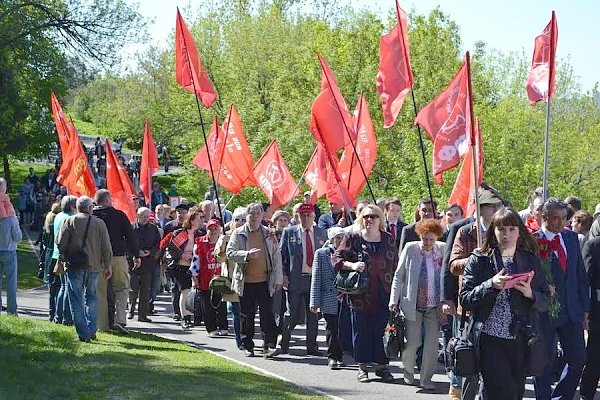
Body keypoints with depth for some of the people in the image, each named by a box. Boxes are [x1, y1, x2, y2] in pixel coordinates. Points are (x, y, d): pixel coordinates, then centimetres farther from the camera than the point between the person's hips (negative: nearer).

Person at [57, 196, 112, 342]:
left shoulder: (69, 221, -2)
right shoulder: (99, 223, 2)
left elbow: (61, 244, -7)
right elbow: (106, 247, 2)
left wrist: (65, 258, 11)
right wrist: (107, 266, 11)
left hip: (75, 266, -2)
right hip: (94, 266, 2)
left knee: (77, 300, 2)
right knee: (91, 297, 19)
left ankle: (83, 334, -3)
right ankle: (92, 331, 15)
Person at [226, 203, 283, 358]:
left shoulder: (269, 234, 7)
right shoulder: (238, 233, 3)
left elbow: (277, 257, 8)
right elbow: (230, 253, -4)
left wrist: (278, 279, 2)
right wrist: (247, 254, -20)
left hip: (265, 281, 0)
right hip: (245, 281, 0)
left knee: (267, 314, -7)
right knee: (247, 316, 7)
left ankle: (269, 346, -6)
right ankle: (248, 347, 16)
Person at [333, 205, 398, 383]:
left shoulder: (389, 239, 9)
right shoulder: (353, 238, 1)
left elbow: (395, 266, 12)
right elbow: (336, 258, 2)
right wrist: (351, 265, -17)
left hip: (383, 294, 2)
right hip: (361, 293, -2)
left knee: (382, 330, 3)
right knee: (361, 330, 3)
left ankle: (381, 365, 12)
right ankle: (362, 366, 13)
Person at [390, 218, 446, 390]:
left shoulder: (442, 249, 2)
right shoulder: (410, 248, -3)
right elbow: (399, 275, 2)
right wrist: (394, 300, -2)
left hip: (434, 306, 2)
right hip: (413, 305, -1)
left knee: (432, 344, -1)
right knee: (412, 342, 4)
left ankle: (426, 379, 12)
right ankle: (408, 372, 31)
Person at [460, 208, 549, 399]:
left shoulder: (531, 260, 11)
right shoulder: (479, 260, 3)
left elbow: (545, 302, 9)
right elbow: (465, 300, -3)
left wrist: (530, 294, -11)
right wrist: (491, 285, -16)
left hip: (521, 341, 4)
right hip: (490, 339, -3)